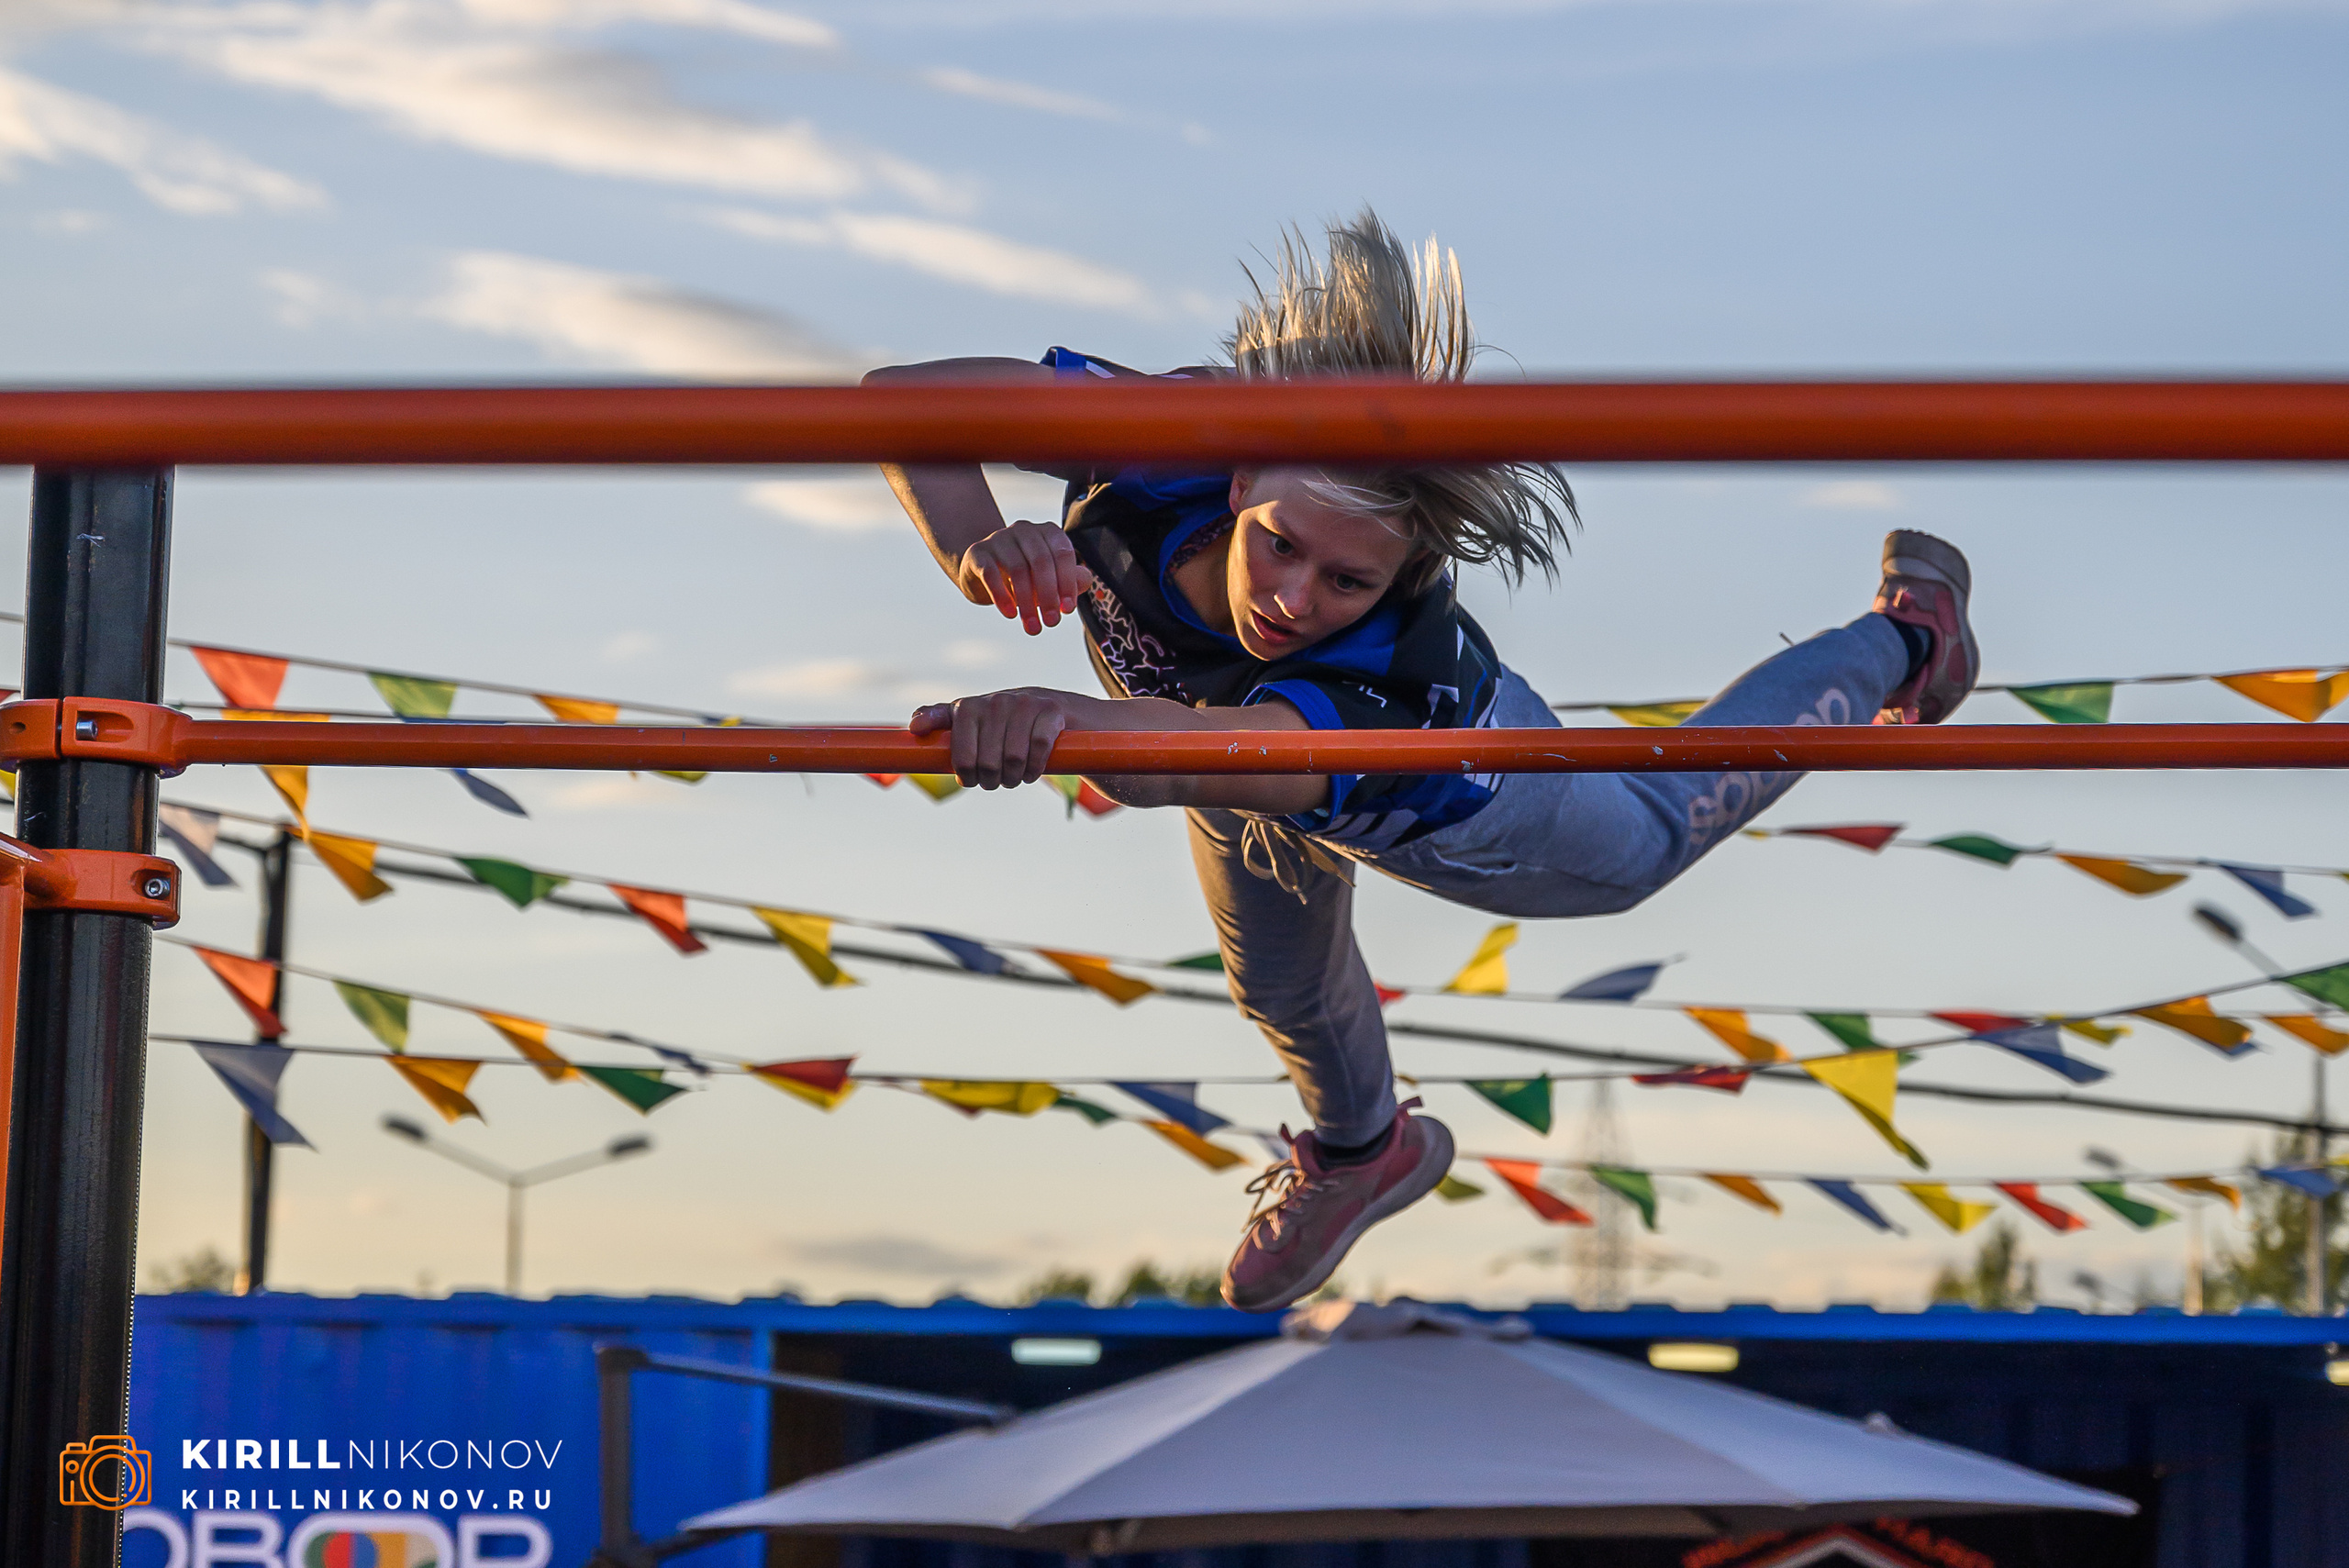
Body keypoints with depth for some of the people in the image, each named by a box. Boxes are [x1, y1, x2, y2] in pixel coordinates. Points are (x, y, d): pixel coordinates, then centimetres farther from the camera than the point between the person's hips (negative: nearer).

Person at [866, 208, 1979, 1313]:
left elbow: (1169, 760, -74)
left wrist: (1067, 719, -96)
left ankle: (1902, 634, 54)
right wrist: (977, 550, -59)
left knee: (1646, 841, 30)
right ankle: (1361, 1152, 71)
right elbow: (904, 395, -40)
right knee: (1279, 982, 34)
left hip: (1437, 796, -4)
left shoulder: (1400, 688, -54)